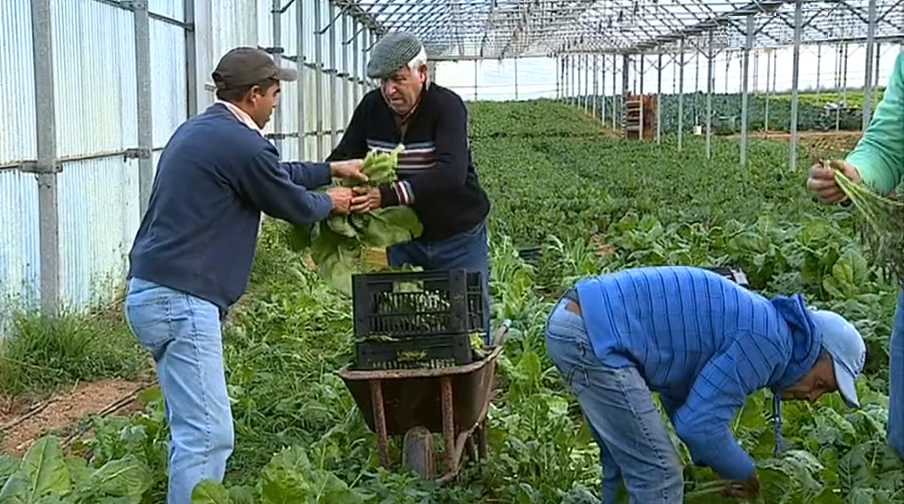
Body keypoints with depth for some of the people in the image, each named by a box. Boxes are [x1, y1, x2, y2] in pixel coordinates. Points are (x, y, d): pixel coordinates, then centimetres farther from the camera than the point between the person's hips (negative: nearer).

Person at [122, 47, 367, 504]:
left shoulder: (199, 129, 16)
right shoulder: (241, 144, -14)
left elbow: (276, 175, 28)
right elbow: (294, 206, 0)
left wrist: (332, 169, 34)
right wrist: (330, 203, 20)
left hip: (153, 291, 11)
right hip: (180, 301, -11)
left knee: (193, 426, 16)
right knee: (207, 434, -10)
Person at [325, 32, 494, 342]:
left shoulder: (446, 105, -19)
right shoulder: (371, 107, -3)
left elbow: (451, 173, -34)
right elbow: (341, 159, 3)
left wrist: (386, 196, -44)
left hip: (458, 238, -4)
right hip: (403, 240, 4)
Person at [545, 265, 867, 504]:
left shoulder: (750, 325, 21)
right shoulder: (769, 341, -9)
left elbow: (679, 392, 29)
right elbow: (699, 423, -12)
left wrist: (719, 468, 25)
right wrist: (744, 474, 6)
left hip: (575, 320, 11)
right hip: (594, 336, -11)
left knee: (628, 467, 21)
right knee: (658, 478, -4)